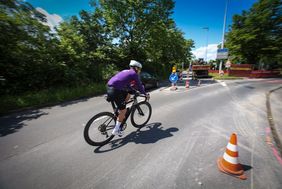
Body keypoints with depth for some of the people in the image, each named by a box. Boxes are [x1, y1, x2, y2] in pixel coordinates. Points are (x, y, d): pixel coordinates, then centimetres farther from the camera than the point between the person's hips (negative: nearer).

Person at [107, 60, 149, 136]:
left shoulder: (126, 71, 25)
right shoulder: (134, 73, 2)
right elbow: (139, 86, 4)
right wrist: (145, 94, 19)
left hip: (110, 87, 9)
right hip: (115, 90, -9)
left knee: (128, 95, 25)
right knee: (123, 111, 2)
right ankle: (116, 130, 12)